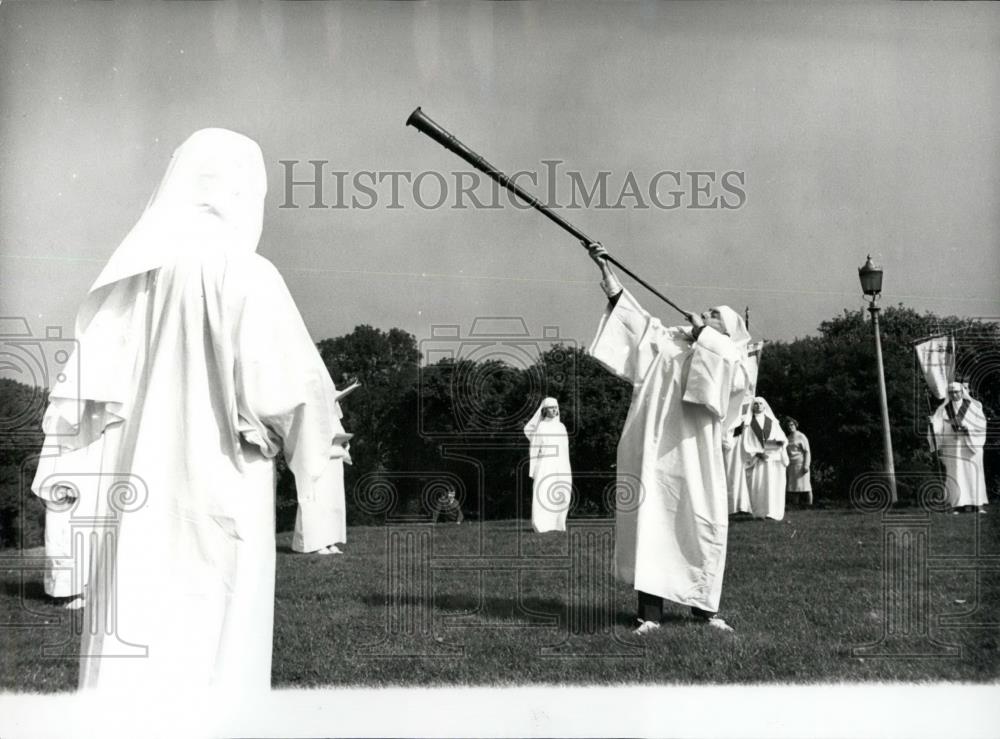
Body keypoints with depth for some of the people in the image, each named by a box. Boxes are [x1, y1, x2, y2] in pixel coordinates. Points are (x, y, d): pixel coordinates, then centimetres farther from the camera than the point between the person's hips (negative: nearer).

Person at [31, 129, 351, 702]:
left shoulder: (135, 272, 5)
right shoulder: (247, 276, -10)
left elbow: (86, 387, 2)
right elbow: (289, 390, -15)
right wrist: (319, 435, 3)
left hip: (137, 491, 5)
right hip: (219, 497, -5)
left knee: (130, 649, 10)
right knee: (215, 652, 4)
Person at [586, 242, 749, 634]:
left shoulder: (728, 361, 8)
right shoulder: (666, 343, 14)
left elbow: (735, 371, -15)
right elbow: (628, 309, 11)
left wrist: (700, 330, -5)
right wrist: (604, 267, 4)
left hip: (693, 458, -1)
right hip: (653, 453, 1)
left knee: (702, 528, 0)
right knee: (648, 525, -4)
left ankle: (704, 607, 15)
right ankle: (650, 612, -2)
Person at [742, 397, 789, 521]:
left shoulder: (773, 422, 15)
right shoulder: (749, 424, 9)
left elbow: (783, 438, 12)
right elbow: (746, 443, 2)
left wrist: (780, 442, -13)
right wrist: (757, 454, -13)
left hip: (774, 459, 1)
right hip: (756, 460, -1)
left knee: (773, 485, -9)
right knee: (758, 486, -10)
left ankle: (772, 512, -9)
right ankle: (759, 513, -7)